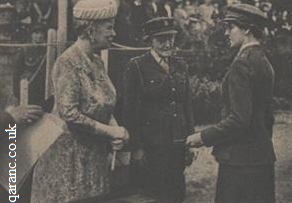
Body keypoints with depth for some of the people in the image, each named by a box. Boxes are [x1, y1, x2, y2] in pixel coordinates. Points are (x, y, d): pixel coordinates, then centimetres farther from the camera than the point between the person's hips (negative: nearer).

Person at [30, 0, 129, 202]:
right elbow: (68, 113, -23)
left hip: (95, 155, 8)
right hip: (70, 155, -8)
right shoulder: (69, 62, -16)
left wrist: (116, 128, -4)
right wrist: (110, 131, -18)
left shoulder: (97, 61, 10)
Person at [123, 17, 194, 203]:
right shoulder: (137, 67, -7)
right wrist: (136, 147, -11)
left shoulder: (180, 66, 11)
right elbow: (130, 110, -8)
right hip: (151, 144, -5)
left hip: (177, 145, 5)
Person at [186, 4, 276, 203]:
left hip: (240, 160, -9)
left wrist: (204, 137, -14)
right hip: (262, 156, 9)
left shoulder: (243, 63, -18)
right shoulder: (264, 61, 11)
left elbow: (239, 119, -23)